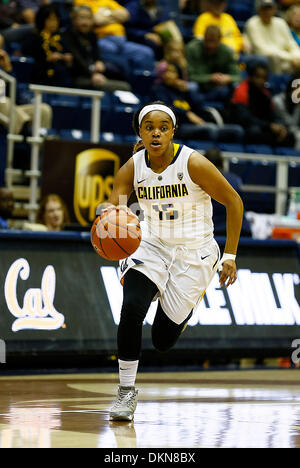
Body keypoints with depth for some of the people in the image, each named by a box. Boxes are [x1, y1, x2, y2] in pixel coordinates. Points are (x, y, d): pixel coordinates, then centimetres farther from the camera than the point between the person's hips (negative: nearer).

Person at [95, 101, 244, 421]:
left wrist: (230, 256, -10)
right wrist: (106, 214, -41)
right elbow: (112, 205, -15)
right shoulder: (132, 168, -9)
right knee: (131, 309, -25)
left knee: (163, 340, 2)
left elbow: (233, 202, -10)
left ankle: (187, 305, 38)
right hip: (152, 246, 2)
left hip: (193, 253, -2)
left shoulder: (194, 164, -19)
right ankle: (127, 392, -11)